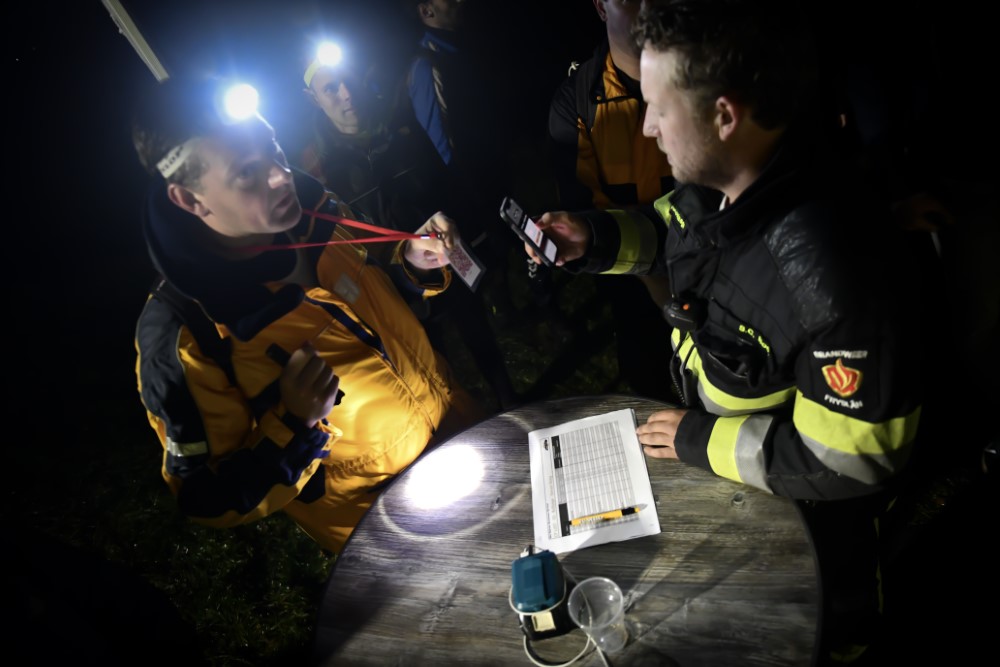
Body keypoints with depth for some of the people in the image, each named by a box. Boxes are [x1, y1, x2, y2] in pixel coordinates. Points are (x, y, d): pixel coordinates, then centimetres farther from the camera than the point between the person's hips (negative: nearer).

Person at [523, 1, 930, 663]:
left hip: (801, 511, -7)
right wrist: (595, 239, -12)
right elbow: (669, 228, 7)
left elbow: (852, 459, -32)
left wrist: (700, 441, -23)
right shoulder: (713, 181, -16)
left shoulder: (836, 269, -41)